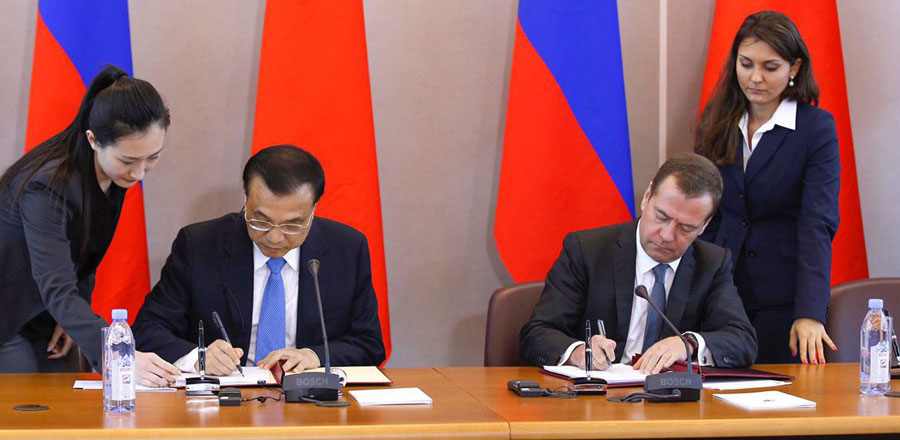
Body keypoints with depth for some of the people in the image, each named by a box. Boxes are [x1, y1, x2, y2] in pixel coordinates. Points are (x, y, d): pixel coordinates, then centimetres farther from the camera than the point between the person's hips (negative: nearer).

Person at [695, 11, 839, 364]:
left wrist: (810, 314, -27)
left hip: (784, 299, -4)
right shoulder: (717, 123, 5)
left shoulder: (817, 129, -9)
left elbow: (817, 225, -17)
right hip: (724, 292, 4)